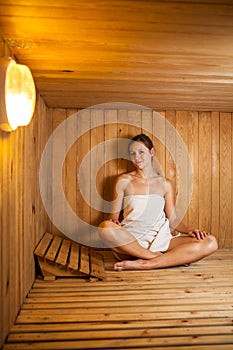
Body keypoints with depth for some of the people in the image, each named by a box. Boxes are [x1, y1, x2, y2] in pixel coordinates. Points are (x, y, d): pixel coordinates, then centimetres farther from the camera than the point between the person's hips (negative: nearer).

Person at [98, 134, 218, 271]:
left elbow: (173, 220, 13)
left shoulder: (165, 183, 15)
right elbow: (114, 214, 8)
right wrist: (113, 220, -15)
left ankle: (143, 264, -28)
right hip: (130, 241, -2)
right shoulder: (124, 181, 9)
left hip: (159, 240, 2)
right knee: (105, 226, -36)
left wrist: (189, 230, -6)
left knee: (210, 242, -20)